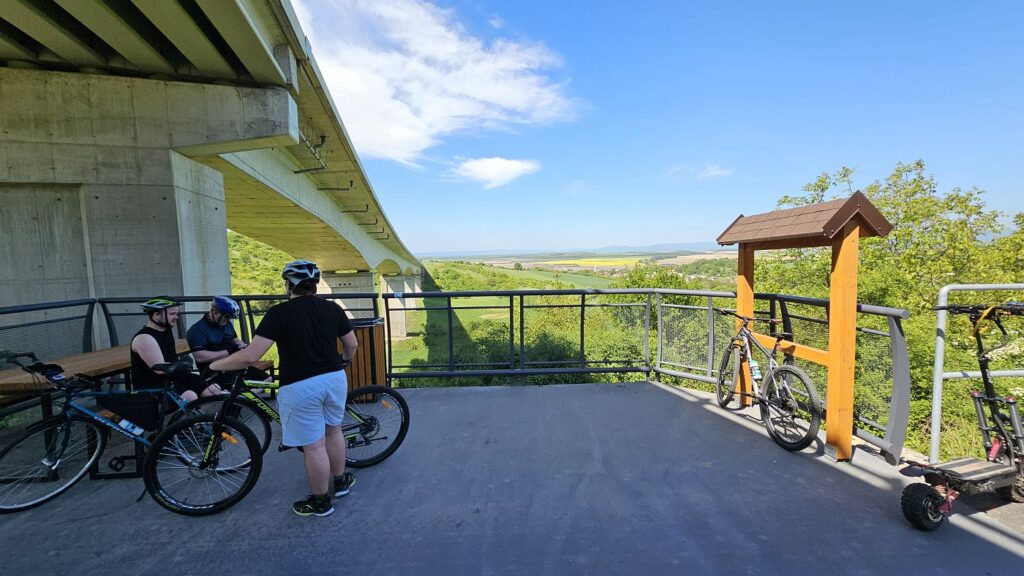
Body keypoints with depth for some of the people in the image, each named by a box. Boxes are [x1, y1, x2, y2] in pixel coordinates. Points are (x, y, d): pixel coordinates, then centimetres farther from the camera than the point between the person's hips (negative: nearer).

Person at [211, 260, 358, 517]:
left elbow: (250, 355, -17)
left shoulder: (279, 313, -13)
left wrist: (215, 365, 1)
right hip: (334, 378, 5)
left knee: (313, 446, 8)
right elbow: (352, 345, 7)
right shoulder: (333, 308, 0)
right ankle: (340, 481, 41)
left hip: (300, 387, -5)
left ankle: (320, 502, 26)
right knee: (333, 431, 24)